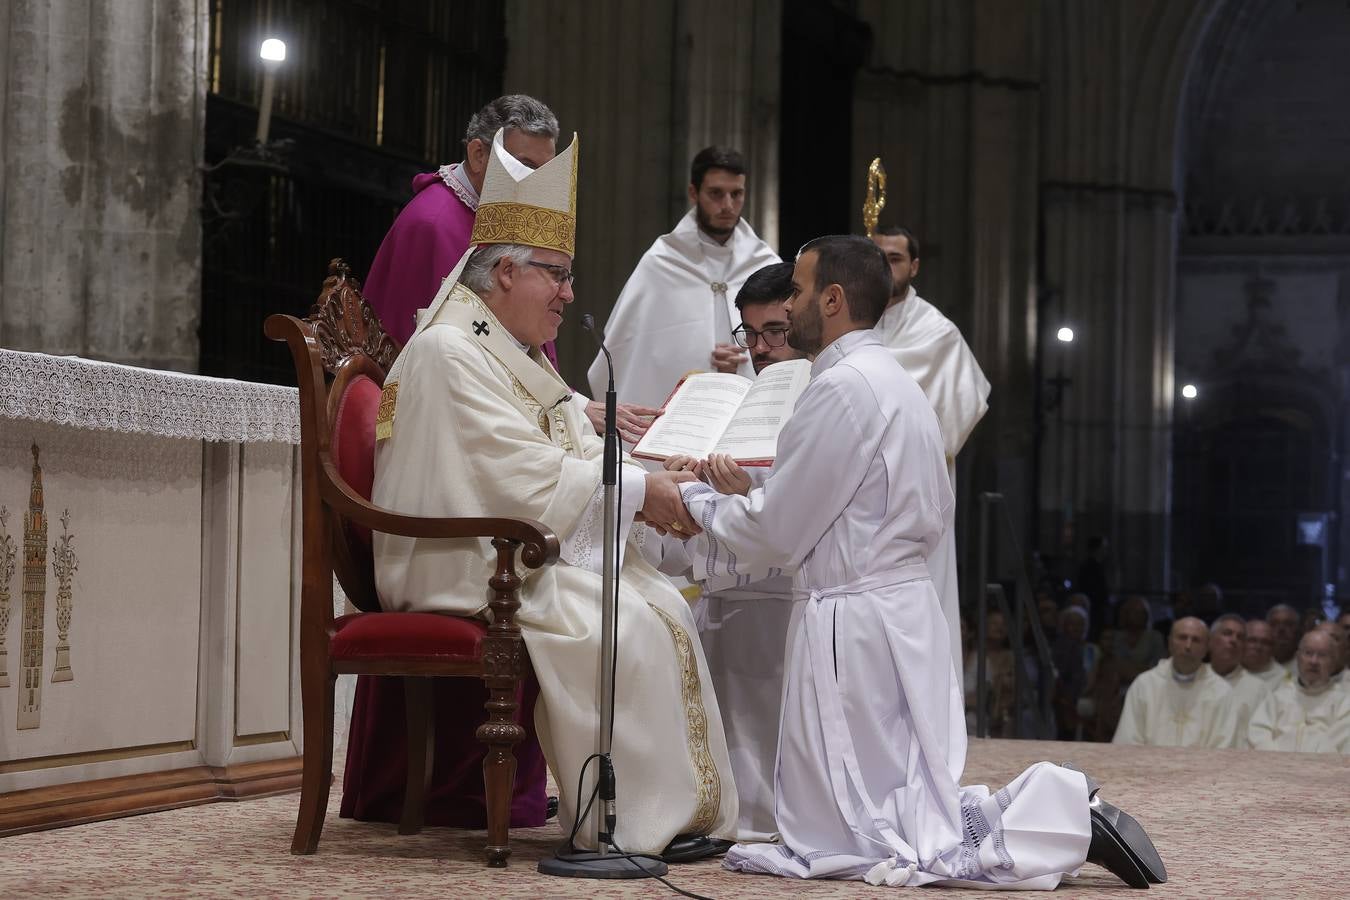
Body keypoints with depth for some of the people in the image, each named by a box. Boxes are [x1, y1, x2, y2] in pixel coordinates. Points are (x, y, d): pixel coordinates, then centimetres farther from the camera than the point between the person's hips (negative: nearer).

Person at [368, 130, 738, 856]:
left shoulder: (518, 355, 20)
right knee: (617, 626, -25)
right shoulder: (449, 352, -14)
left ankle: (687, 805, -6)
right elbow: (524, 473, -21)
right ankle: (637, 820, -19)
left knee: (665, 607, -5)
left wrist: (660, 476, -2)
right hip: (471, 569, -10)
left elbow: (579, 452, 16)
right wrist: (638, 490, -15)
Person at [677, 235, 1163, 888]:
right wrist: (725, 499, 17)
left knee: (865, 839, -4)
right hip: (901, 607, 10)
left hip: (852, 622, -10)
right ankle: (1050, 809, 6)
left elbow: (777, 530, -13)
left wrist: (695, 502, 5)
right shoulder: (893, 381, 14)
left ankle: (1065, 818, -9)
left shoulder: (842, 388, -16)